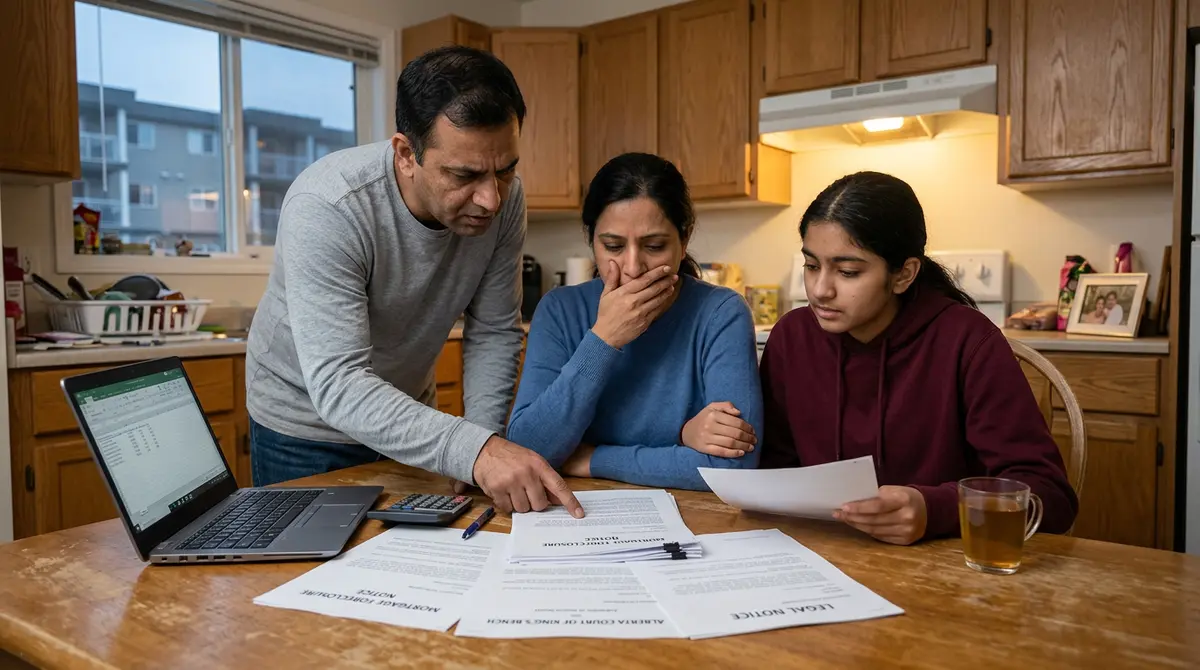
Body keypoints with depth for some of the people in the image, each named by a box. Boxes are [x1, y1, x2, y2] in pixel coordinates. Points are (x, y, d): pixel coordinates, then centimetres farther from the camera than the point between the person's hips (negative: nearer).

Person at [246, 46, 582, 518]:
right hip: (306, 422, -4)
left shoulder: (502, 197, -19)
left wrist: (484, 452, -20)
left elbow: (494, 333, -11)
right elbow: (338, 386, -39)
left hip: (408, 412, 4)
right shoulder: (324, 208, -33)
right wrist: (474, 450, -49)